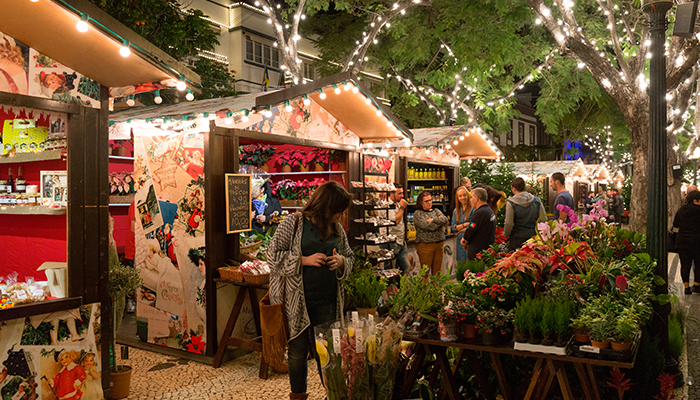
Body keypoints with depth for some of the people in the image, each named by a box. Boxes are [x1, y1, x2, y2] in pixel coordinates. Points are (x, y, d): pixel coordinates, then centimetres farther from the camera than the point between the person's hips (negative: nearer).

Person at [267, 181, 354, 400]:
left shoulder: (337, 229, 9)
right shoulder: (293, 223, -6)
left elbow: (350, 257, 20)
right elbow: (273, 255, -8)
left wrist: (341, 261, -3)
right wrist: (304, 260, -15)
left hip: (327, 302, 4)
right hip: (296, 301, -3)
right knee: (297, 351, 9)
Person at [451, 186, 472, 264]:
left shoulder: (473, 209, -6)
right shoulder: (456, 211, 12)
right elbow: (453, 228, 6)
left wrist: (460, 229, -4)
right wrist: (465, 224, -8)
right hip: (460, 241, 5)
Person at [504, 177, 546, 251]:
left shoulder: (511, 203, -11)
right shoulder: (537, 201, 2)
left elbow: (509, 224, -10)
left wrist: (506, 234, 7)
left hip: (517, 239, -4)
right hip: (534, 236, 4)